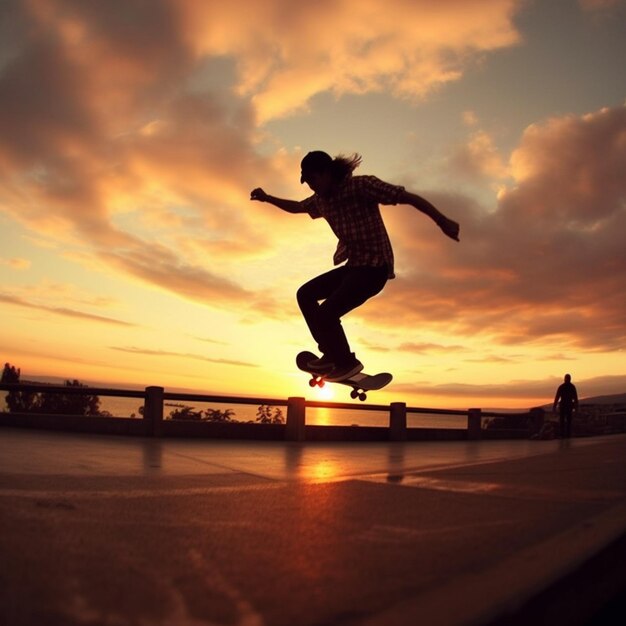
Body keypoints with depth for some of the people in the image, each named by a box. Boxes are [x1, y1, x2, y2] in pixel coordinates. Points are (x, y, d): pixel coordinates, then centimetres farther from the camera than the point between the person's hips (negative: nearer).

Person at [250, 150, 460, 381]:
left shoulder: (362, 186, -16)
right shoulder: (321, 200, 8)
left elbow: (408, 197, -19)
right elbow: (297, 207, 29)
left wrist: (443, 222, -25)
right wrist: (267, 198, 20)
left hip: (375, 267, -9)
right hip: (353, 266, 9)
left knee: (326, 312, -18)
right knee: (305, 294, 10)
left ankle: (348, 362, 6)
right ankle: (331, 354, 16)